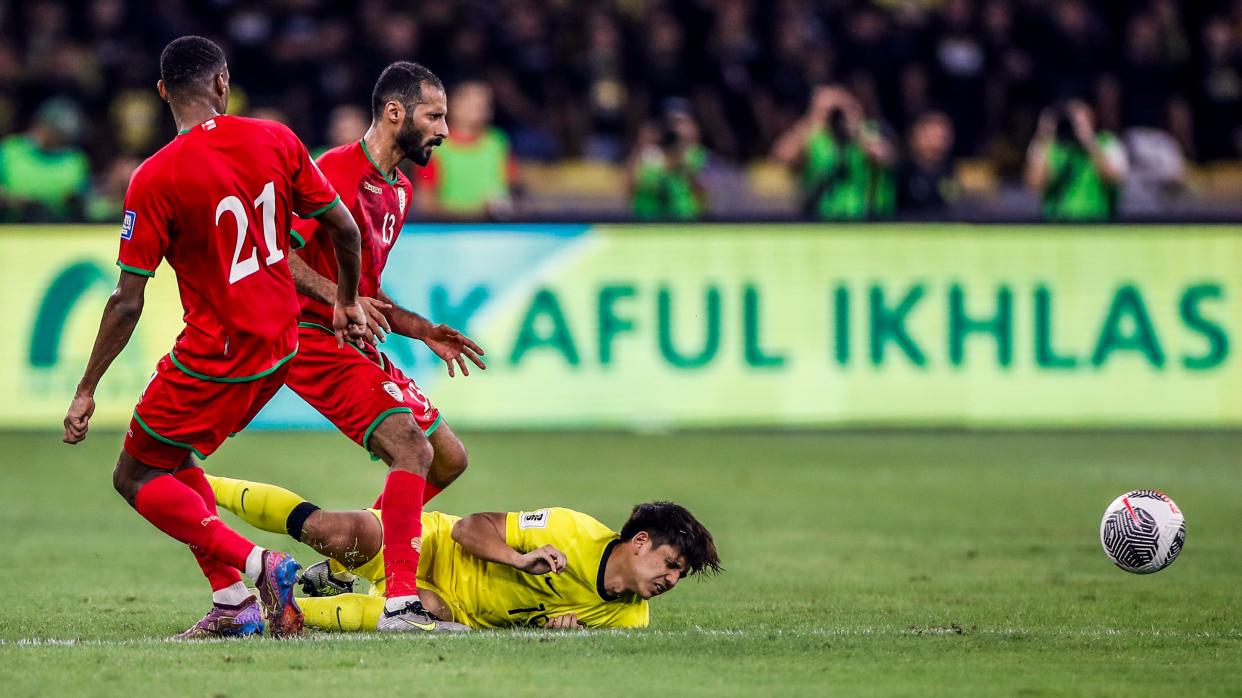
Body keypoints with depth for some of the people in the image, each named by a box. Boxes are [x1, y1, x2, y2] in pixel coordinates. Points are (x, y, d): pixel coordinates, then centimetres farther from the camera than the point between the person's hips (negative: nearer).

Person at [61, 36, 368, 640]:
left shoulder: (155, 180, -17)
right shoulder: (274, 140, -3)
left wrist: (86, 391, -6)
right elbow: (344, 229, 3)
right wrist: (348, 300, 22)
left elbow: (127, 302, -15)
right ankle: (232, 603, 13)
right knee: (172, 460, 23)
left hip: (215, 359, -6)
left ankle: (253, 566, -10)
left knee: (136, 479, 9)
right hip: (279, 350, 6)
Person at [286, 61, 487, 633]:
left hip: (361, 347, 10)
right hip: (317, 342, -10)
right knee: (411, 448, -24)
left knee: (449, 458, 12)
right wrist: (339, 299, -31)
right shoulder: (338, 171, -14)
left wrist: (421, 330, 13)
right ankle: (400, 603, -29)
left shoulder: (398, 190, 18)